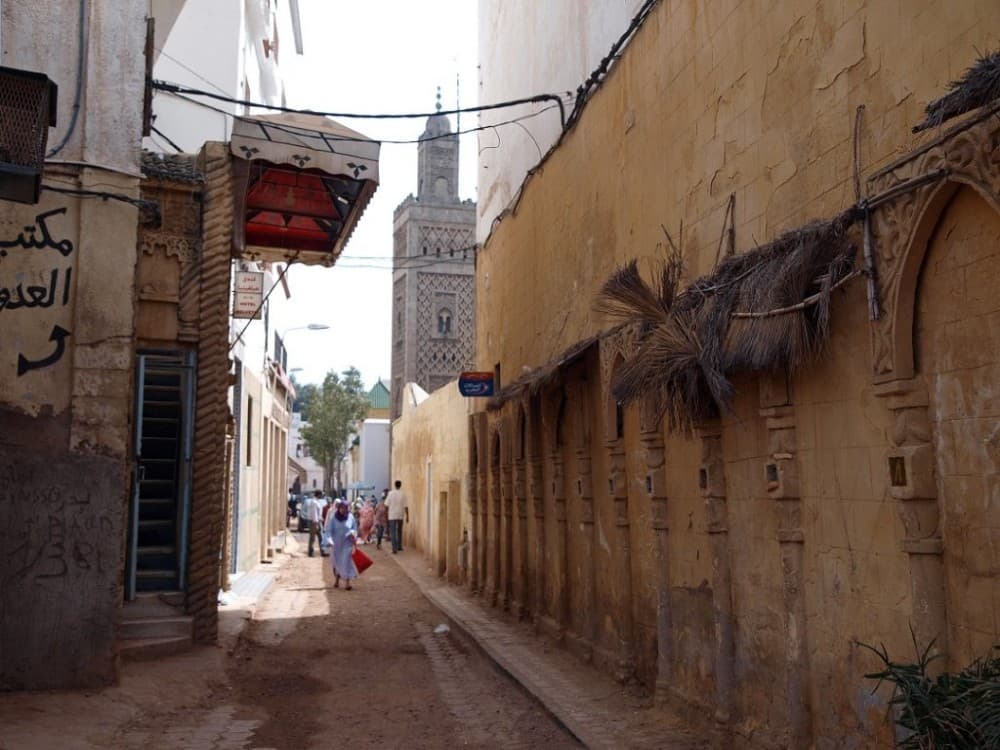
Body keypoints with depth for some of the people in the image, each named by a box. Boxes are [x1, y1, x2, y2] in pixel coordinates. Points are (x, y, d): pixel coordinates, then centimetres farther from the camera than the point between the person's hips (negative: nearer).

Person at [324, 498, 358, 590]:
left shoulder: (350, 517, -5)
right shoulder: (333, 517, -9)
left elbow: (355, 527, 8)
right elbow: (329, 530, -10)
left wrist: (353, 533, -11)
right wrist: (330, 540, -23)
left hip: (347, 543, -1)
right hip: (336, 543, 1)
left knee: (346, 562, -6)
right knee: (336, 562, 13)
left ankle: (348, 582, -1)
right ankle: (336, 580, 32)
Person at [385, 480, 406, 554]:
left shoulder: (391, 493, -6)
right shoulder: (403, 494, -4)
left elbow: (386, 505, -5)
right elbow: (405, 506, -3)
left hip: (392, 516, -2)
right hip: (400, 516, 2)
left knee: (392, 532, 0)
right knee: (399, 531, 18)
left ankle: (394, 548, -9)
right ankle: (399, 547, 25)